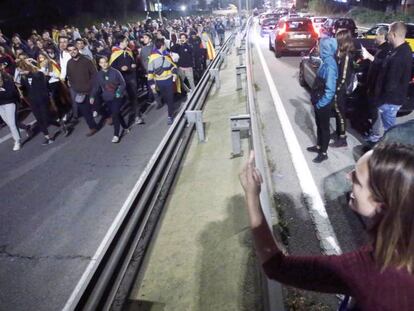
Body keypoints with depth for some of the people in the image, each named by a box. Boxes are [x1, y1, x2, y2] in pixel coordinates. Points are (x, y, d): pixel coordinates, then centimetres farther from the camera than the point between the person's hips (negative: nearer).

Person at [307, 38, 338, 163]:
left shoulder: (330, 64, -24)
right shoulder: (326, 61, 4)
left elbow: (330, 89, -26)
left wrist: (320, 103, -19)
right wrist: (317, 101, 14)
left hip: (324, 103, -9)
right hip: (319, 101, 9)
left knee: (324, 127, 6)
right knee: (319, 124, 22)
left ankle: (324, 153, 20)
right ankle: (319, 146, 40)